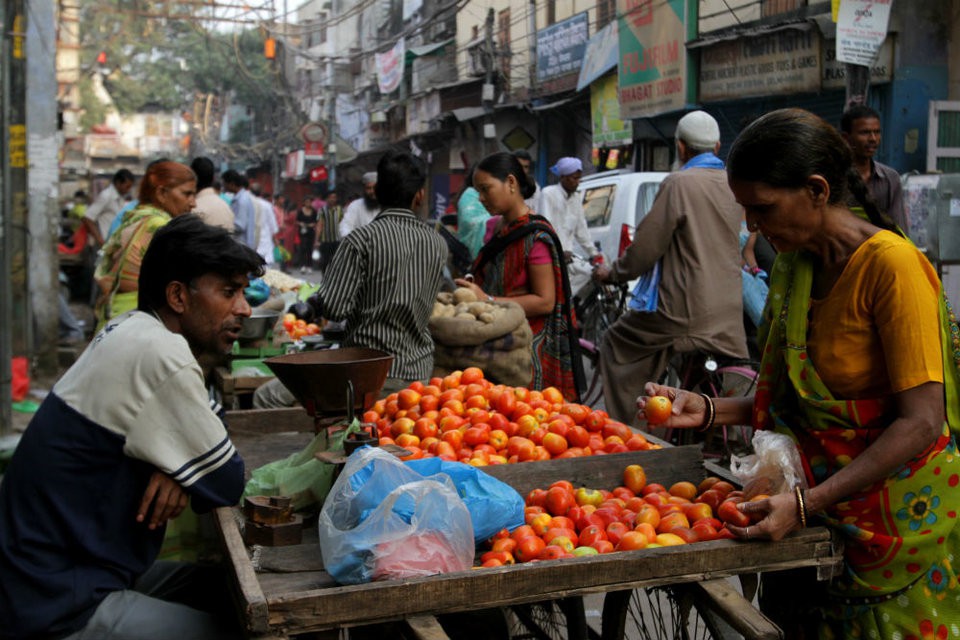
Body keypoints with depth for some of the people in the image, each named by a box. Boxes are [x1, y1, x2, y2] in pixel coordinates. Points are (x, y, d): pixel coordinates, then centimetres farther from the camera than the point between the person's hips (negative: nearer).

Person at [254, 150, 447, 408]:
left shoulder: (362, 239, -11)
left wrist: (309, 302, 7)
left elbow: (333, 308, -16)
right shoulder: (438, 244, 5)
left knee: (265, 397, 2)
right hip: (420, 371, 6)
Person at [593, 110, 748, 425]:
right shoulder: (733, 184, 10)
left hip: (685, 309, -7)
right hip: (728, 314, 7)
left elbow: (647, 245, -11)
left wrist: (613, 273, 6)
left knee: (616, 344, 9)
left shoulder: (679, 183, -12)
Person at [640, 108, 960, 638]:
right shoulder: (793, 264, 4)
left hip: (898, 517, -6)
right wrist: (708, 410, -6)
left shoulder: (890, 263, -19)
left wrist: (806, 503, -27)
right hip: (816, 509, 6)